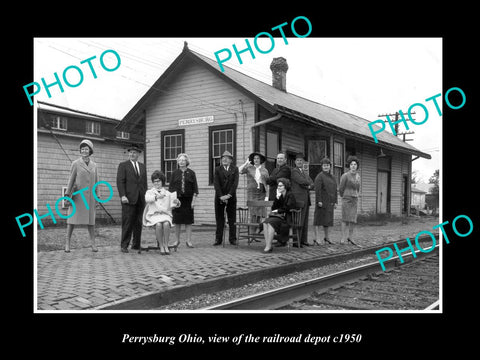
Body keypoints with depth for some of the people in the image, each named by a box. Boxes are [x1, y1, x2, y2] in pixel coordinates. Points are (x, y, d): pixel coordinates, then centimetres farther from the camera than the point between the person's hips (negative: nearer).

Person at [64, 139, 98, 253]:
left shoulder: (94, 165, 11)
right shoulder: (76, 163, 1)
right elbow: (71, 179, 1)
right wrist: (67, 193, -7)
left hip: (90, 196, 3)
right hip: (77, 195, -3)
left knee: (90, 219, 4)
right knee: (72, 217, -2)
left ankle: (93, 243, 8)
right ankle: (67, 242, 4)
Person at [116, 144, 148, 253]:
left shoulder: (142, 166, 18)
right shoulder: (123, 165, 3)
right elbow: (120, 182, -5)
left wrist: (145, 196, 11)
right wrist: (122, 195, -14)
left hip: (140, 199, 5)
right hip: (129, 198, -4)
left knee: (138, 223, 5)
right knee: (127, 222, -5)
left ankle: (136, 245, 13)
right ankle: (124, 245, 2)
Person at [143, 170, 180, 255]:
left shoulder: (168, 193, 17)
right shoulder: (149, 192, 14)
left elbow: (174, 204, 5)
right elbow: (147, 199, -11)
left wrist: (177, 202, -20)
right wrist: (156, 197, -30)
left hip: (165, 215, 1)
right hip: (154, 215, -1)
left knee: (166, 224, -33)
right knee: (158, 224, -34)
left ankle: (166, 246, -24)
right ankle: (161, 246, -23)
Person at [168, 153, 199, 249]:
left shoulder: (191, 173, 4)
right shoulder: (175, 173, 7)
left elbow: (195, 188, 2)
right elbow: (171, 187, 7)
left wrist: (194, 200, -5)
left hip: (188, 199, -1)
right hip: (177, 199, 1)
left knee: (188, 221, 2)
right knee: (177, 221, 4)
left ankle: (188, 241, 9)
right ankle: (177, 241, 12)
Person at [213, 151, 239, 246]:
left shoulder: (235, 169, 6)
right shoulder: (217, 169, 6)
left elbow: (235, 183, -4)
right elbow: (216, 183, -3)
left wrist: (229, 195, -14)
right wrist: (221, 196, -14)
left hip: (231, 197, 0)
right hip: (219, 198, 0)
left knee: (232, 219, 3)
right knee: (219, 219, 3)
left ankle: (232, 239, 9)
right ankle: (218, 239, 8)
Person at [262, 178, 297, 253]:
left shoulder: (290, 195, 0)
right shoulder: (278, 194, 18)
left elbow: (288, 208, -9)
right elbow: (273, 208, 10)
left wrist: (278, 210, -2)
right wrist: (277, 198, -2)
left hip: (286, 218, -6)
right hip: (276, 216, 6)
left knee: (271, 222, -31)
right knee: (265, 222, -26)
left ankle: (269, 247, -31)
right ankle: (267, 245, -31)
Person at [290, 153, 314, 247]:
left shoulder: (305, 173, 23)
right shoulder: (294, 171, -4)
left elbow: (312, 184, 16)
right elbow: (301, 181, -18)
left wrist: (309, 186, -6)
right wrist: (309, 183, 0)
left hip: (306, 199, 8)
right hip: (298, 198, -8)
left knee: (305, 221, 8)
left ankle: (304, 240, 14)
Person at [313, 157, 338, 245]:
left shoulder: (331, 177, 16)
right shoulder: (320, 176, -7)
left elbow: (334, 190, 18)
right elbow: (317, 189, -14)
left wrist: (335, 202, 13)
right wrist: (319, 201, -20)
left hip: (330, 202, 7)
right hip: (322, 201, -7)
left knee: (328, 219, 13)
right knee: (319, 218, -6)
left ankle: (327, 237, 23)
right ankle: (317, 238, -5)